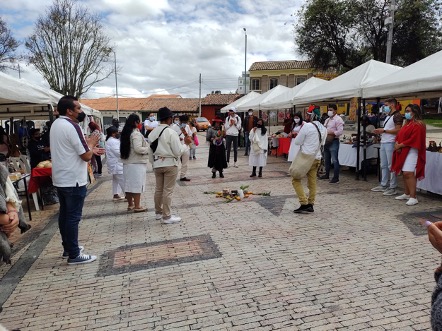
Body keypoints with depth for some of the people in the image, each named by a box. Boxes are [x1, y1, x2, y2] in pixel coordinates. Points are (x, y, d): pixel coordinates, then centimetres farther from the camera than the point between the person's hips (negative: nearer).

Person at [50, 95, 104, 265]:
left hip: (60, 179, 10)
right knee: (73, 217, -3)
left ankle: (68, 248, 28)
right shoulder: (71, 126, -19)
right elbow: (86, 156, -19)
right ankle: (74, 255, 5)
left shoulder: (56, 124, 12)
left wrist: (89, 148, 16)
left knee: (64, 214, 16)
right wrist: (91, 144, -1)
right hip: (73, 180, -10)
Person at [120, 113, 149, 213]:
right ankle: (137, 206, 3)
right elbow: (138, 149, -21)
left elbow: (125, 148, 13)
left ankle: (130, 205, 23)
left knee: (129, 184, 13)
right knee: (137, 185, -2)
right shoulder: (136, 134, -14)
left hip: (127, 163, 8)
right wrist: (148, 148, -8)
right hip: (137, 163, -8)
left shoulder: (125, 133, 12)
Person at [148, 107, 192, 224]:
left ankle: (158, 212, 32)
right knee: (168, 191, 1)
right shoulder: (171, 132, -15)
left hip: (157, 164, 6)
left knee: (158, 189, 17)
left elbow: (150, 152, 9)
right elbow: (178, 152, -16)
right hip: (170, 164, -6)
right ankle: (167, 216, 9)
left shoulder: (152, 133, 4)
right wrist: (186, 143, -2)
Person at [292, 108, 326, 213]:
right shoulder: (323, 128, 10)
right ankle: (310, 205, 17)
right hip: (317, 158, 7)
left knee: (296, 179, 0)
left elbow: (297, 142, -10)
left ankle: (304, 203, -7)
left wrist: (300, 132, 5)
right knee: (312, 182, 12)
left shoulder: (307, 126, -14)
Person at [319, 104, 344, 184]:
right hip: (327, 141, 9)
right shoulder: (327, 120, 16)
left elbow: (340, 131, -20)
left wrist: (330, 133, -20)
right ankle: (327, 175, 29)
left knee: (334, 160, -7)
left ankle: (336, 178, -2)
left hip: (334, 141, -9)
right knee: (326, 159, 16)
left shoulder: (338, 119, -11)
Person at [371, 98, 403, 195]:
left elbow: (398, 130, -17)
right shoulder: (387, 116, 21)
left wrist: (383, 130, -13)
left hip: (390, 143, -9)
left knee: (391, 166, -6)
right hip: (383, 143, 10)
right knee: (383, 166, 12)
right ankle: (383, 185, 20)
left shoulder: (397, 116, -8)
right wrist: (379, 131, 9)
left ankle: (392, 188, -1)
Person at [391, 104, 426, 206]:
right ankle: (406, 194, 21)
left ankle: (413, 197, -15)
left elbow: (413, 140, -18)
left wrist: (400, 145, -14)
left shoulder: (418, 125, -10)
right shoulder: (407, 123, 19)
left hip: (411, 152, -9)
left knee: (408, 173, -16)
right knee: (404, 173, 11)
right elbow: (400, 135, 16)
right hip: (403, 151, 9)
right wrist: (397, 144, -3)